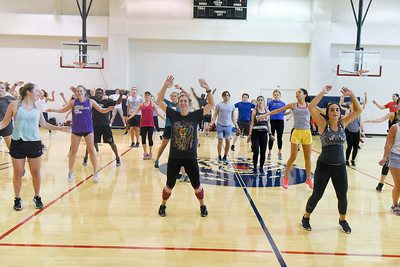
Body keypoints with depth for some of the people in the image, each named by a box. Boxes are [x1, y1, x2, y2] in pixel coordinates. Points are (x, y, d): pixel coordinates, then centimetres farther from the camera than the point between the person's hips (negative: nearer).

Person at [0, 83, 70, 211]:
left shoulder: (37, 108, 7)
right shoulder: (14, 105, -2)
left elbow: (44, 124, 17)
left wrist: (60, 128, 12)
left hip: (34, 143, 3)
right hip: (18, 143, -2)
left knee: (36, 172, 7)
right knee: (18, 173, 7)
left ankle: (37, 197, 25)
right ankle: (17, 199, 23)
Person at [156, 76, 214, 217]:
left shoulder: (195, 115, -4)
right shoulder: (173, 114, -4)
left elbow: (211, 104, -5)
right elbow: (159, 101, -5)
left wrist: (207, 89, -18)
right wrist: (165, 86, -17)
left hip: (191, 157, 0)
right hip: (174, 157, 0)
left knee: (197, 186, 11)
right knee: (169, 185, 12)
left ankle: (202, 206, 35)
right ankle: (163, 205, 36)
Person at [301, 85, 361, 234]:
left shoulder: (343, 123, 4)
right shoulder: (323, 124, -6)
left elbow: (358, 110, 6)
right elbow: (311, 107, -17)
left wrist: (351, 95, -3)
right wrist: (323, 93, -15)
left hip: (340, 166, 3)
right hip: (324, 165, -3)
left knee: (343, 196, 10)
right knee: (317, 195, 5)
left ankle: (342, 220, 35)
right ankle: (306, 218, 27)